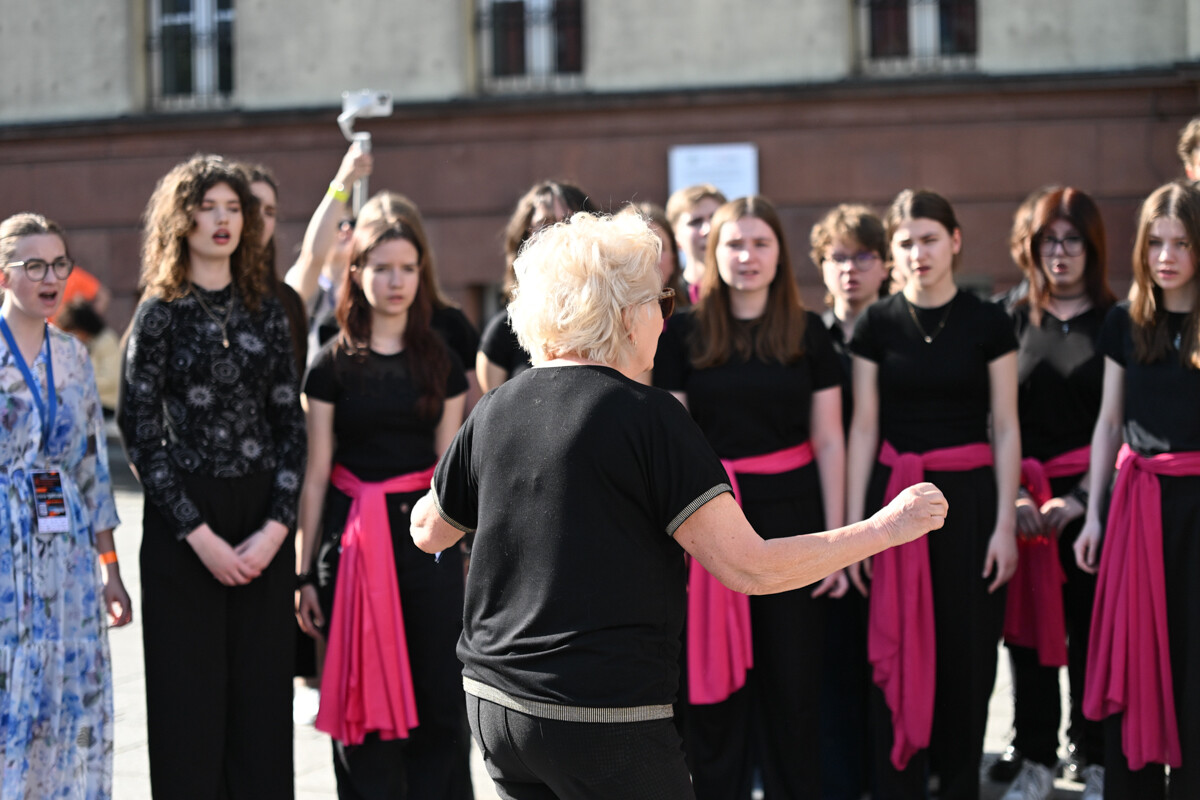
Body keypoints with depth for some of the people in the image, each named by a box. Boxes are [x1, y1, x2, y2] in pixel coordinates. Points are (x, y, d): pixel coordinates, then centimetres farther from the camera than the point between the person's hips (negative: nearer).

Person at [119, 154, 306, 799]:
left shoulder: (265, 310, 9)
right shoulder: (161, 313, -1)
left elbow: (291, 424, 7)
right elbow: (138, 433, -5)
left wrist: (277, 527, -6)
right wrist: (200, 535, -11)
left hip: (264, 523, 3)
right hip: (182, 521, -3)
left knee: (263, 695, 5)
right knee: (191, 698, 1)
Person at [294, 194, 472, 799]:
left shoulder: (442, 362, 8)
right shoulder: (333, 365, 2)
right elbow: (316, 474, 3)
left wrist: (464, 554, 5)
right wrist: (305, 571, 2)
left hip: (427, 534, 1)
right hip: (352, 537, -1)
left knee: (438, 702, 0)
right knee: (363, 700, 3)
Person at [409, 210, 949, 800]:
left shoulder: (494, 411, 4)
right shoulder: (648, 416, -12)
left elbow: (427, 533, 20)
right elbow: (748, 567, -15)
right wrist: (885, 528, -6)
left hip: (493, 706, 6)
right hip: (603, 718, -6)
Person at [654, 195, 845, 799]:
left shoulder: (808, 332, 4)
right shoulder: (685, 334, 2)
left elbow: (829, 441, 4)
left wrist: (835, 537, 0)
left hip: (791, 515, 0)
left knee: (793, 678, 5)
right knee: (714, 681, 4)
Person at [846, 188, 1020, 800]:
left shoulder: (988, 324, 0)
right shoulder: (876, 325, 3)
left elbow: (1005, 428, 2)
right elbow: (863, 428, 3)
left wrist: (1006, 522, -4)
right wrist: (854, 525, -1)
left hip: (970, 496, 0)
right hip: (894, 492, 1)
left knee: (966, 652, 4)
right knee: (897, 652, 1)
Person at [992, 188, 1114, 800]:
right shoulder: (1014, 322, 9)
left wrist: (1080, 499, -12)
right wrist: (1012, 495, -8)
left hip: (1092, 495, -2)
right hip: (1024, 497, 2)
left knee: (1092, 625, 0)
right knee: (1028, 624, 2)